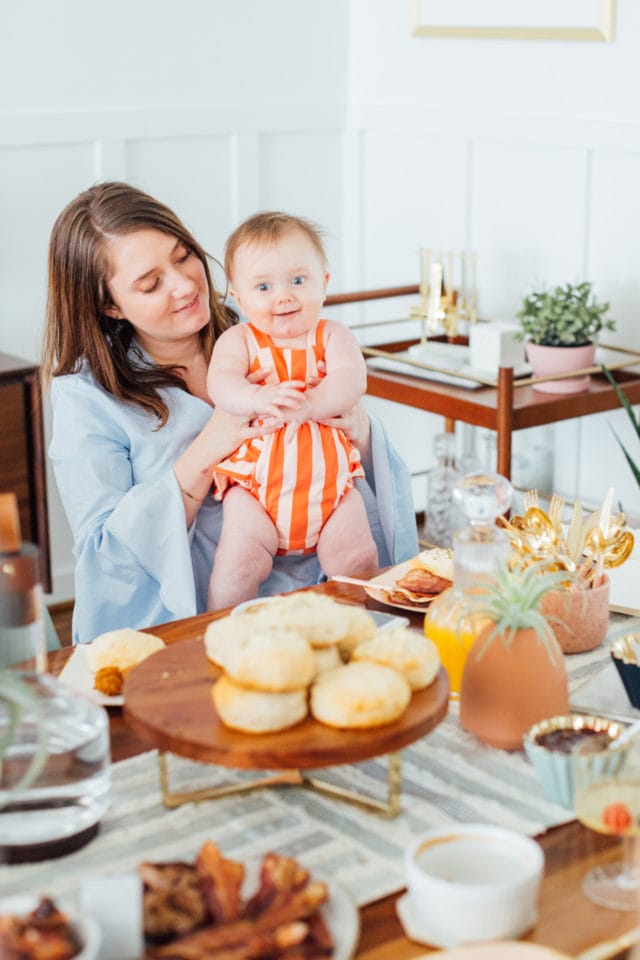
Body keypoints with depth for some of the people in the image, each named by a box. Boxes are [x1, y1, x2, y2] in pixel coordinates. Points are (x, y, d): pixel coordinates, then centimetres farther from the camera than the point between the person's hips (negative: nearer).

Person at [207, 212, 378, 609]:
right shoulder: (238, 340, 4)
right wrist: (258, 399, -37)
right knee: (239, 560, -18)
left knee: (356, 560, -8)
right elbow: (220, 383, -15)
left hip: (330, 484, 2)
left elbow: (350, 381, -11)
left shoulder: (332, 336, 7)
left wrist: (305, 405, -28)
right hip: (254, 487, -1)